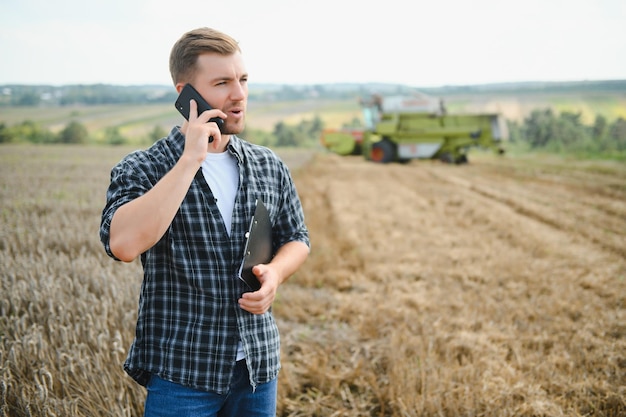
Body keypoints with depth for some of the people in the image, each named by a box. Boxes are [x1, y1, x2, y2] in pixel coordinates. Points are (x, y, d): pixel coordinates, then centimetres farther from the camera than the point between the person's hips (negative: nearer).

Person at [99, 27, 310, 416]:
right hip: (181, 372, -4)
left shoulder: (270, 166, 3)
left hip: (258, 365, 4)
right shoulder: (141, 169, -10)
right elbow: (123, 244, -28)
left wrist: (275, 272, -9)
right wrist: (190, 160, -25)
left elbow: (296, 238, 14)